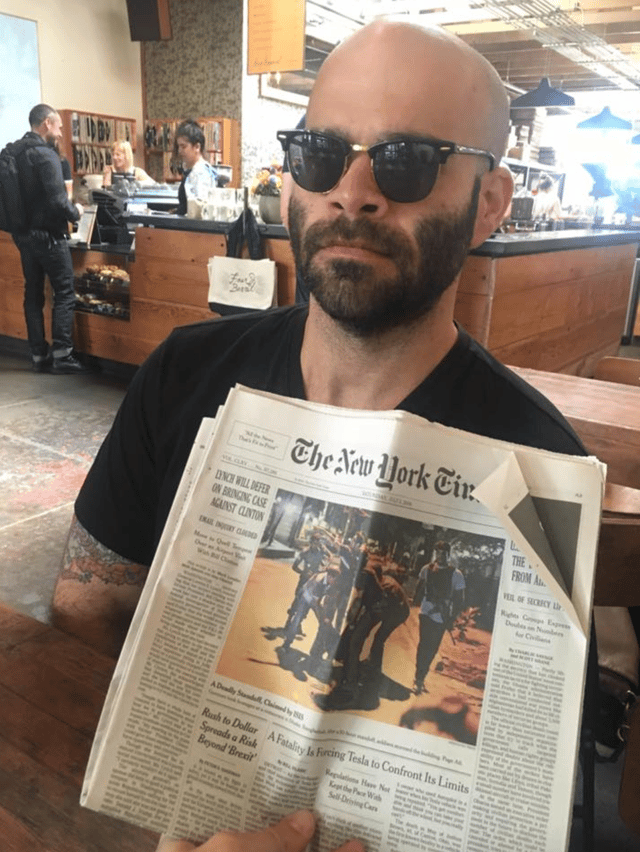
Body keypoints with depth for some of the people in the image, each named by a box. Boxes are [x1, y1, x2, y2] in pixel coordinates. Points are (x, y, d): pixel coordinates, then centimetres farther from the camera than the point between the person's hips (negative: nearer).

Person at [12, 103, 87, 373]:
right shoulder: (45, 154, -16)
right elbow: (57, 200, -21)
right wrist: (75, 213, -4)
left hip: (23, 234, 8)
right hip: (47, 234, -8)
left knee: (33, 294, 10)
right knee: (64, 293, -1)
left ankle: (39, 355, 14)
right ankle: (61, 354, -3)